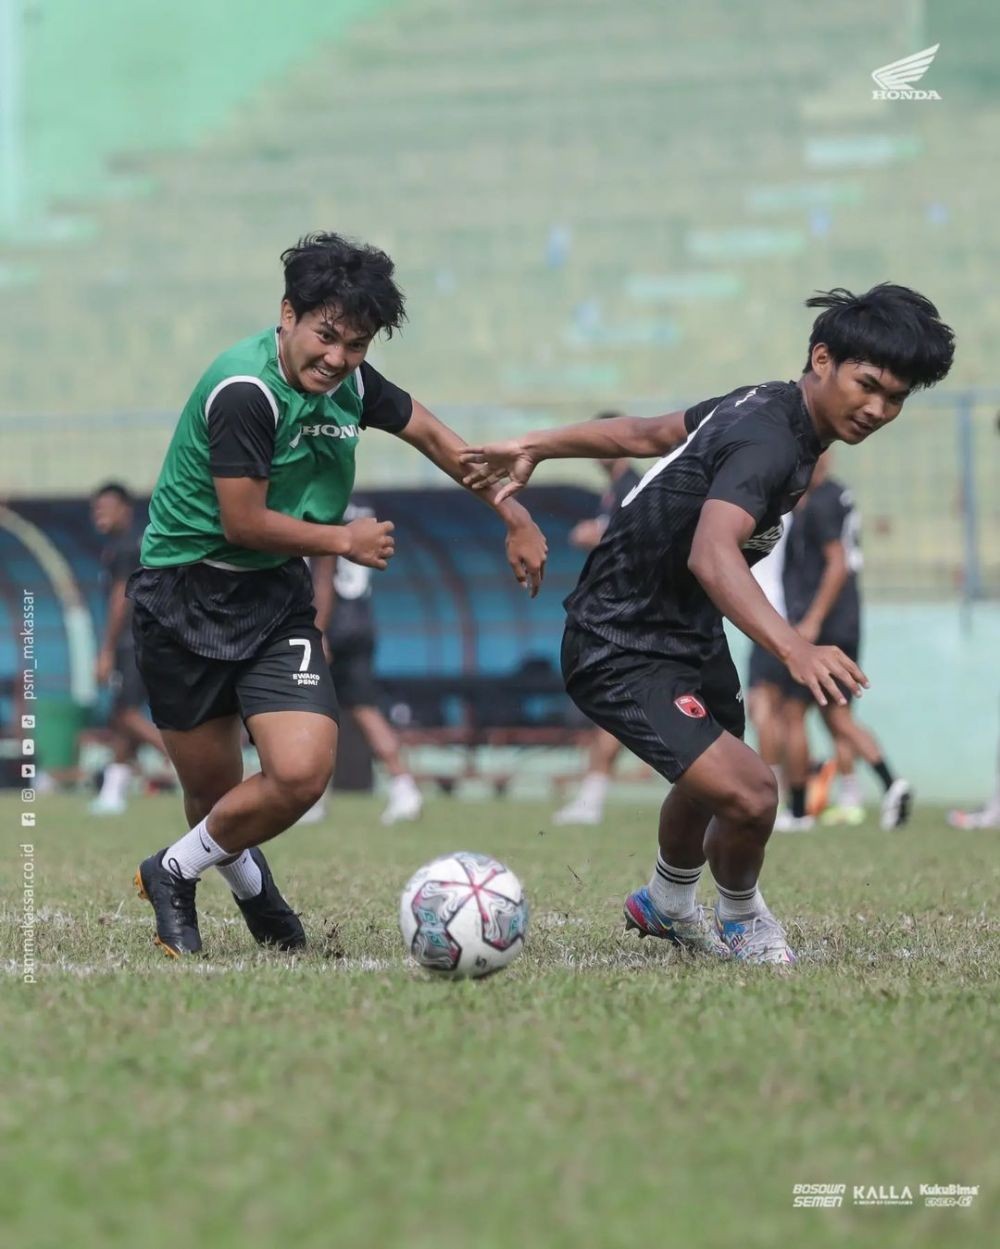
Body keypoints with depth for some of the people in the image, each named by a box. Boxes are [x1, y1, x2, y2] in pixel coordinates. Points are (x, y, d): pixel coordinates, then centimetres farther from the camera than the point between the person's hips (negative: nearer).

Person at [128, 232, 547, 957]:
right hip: (186, 598, -6)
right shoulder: (245, 391, -22)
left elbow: (433, 436, 18)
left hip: (277, 598, 6)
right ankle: (250, 882, 37)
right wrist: (345, 540, -6)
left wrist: (515, 517, 18)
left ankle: (174, 875, 12)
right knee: (213, 791, 2)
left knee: (303, 773, -13)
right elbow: (245, 523, -20)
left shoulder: (348, 382, 1)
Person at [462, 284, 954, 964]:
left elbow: (646, 432, 11)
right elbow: (711, 554, -48)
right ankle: (743, 918, 7)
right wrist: (796, 649, -61)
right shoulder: (769, 442, -31)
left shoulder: (765, 404, 0)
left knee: (713, 781, 32)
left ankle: (667, 905, 61)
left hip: (691, 633, 11)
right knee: (748, 794, -24)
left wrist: (538, 445, 20)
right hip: (621, 654, -11)